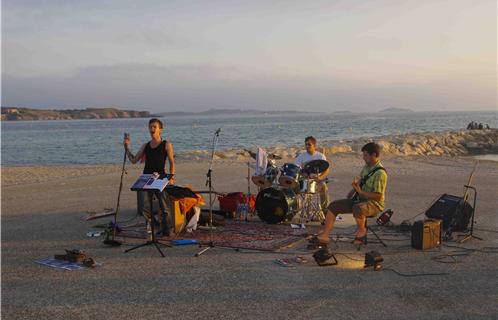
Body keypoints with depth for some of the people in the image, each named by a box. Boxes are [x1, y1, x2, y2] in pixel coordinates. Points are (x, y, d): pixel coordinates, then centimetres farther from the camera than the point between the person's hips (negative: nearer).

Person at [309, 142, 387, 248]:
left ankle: (361, 231, -10)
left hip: (374, 204, -9)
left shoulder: (380, 173, -20)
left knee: (357, 208, -42)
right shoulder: (367, 167, 9)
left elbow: (378, 196, -23)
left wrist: (360, 191, -26)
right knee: (333, 206, -3)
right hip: (359, 199, 9)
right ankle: (324, 236, -8)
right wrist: (353, 190, 10)